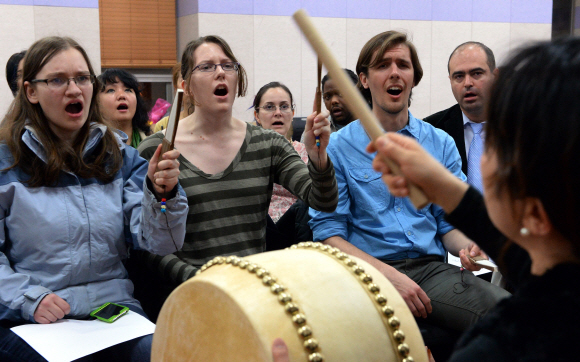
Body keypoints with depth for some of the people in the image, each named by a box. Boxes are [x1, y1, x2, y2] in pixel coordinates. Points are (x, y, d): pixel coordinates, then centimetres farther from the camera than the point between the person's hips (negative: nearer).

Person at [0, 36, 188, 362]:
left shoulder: (119, 156, 8)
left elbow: (159, 243, -1)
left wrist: (162, 194, -19)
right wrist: (29, 299, -13)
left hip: (114, 307, 2)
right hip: (30, 320, -1)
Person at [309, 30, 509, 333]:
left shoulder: (441, 143, 13)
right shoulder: (337, 147, 3)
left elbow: (450, 222, 14)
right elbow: (328, 233, -3)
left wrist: (466, 246, -11)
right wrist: (388, 275, -16)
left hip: (432, 268, 4)